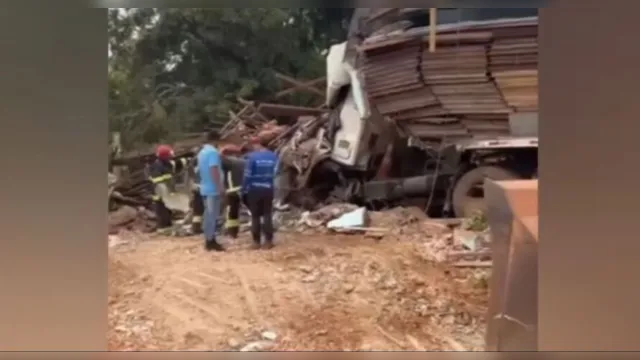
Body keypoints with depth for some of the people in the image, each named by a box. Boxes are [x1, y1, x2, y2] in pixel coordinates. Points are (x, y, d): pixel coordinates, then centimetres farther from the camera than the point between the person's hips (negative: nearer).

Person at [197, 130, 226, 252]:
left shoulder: (201, 152, 13)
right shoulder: (213, 152, -15)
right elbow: (214, 170, -22)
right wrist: (220, 186, -21)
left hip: (204, 188, 9)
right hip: (213, 188, -9)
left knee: (208, 214, 13)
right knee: (213, 215, -5)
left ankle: (208, 240, 17)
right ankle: (211, 241, -3)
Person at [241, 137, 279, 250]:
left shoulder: (252, 156, -10)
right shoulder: (273, 156, 2)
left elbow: (247, 175, -8)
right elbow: (275, 174, 4)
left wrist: (244, 190, -2)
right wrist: (269, 183, 12)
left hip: (254, 189, -3)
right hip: (268, 189, 3)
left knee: (255, 216, 6)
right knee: (267, 215, 8)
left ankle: (256, 241, 7)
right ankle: (268, 241, 7)